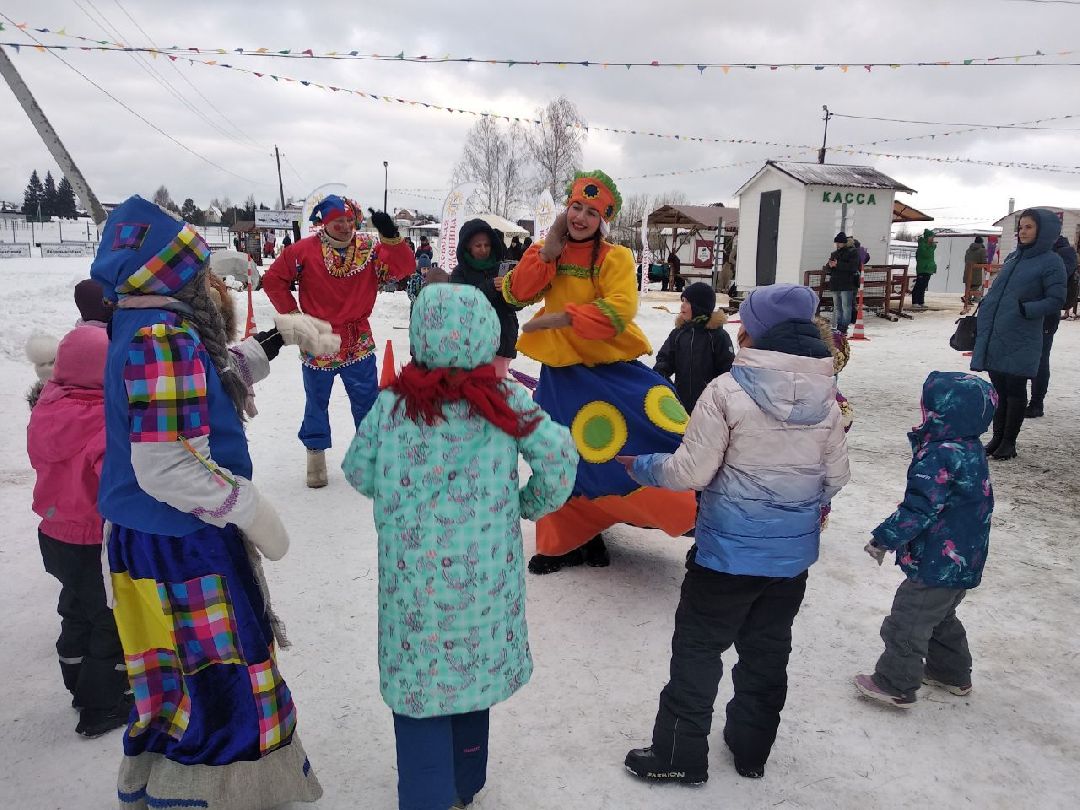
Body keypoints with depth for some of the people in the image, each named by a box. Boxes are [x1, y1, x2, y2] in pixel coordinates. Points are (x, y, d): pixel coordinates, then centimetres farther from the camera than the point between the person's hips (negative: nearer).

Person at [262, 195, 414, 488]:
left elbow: (404, 268, -17)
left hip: (359, 342, 1)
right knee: (317, 402, 13)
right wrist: (292, 314, -3)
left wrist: (390, 236, -29)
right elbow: (273, 280, -2)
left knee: (368, 401, 8)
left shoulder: (370, 248, -4)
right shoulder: (305, 250, -9)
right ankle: (316, 454, 30)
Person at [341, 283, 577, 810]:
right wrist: (532, 504, 3)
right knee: (472, 669, 22)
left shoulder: (393, 403, -9)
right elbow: (559, 455, -15)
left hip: (415, 577, -2)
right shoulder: (504, 399, -10)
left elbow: (358, 473, 1)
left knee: (419, 682, 12)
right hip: (484, 572, 2)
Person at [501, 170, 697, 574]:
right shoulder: (546, 252, 5)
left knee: (671, 433, -15)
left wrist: (561, 317, -28)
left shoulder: (615, 257, -8)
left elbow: (618, 311, -23)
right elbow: (515, 295, -6)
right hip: (562, 372, 4)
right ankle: (569, 540, 33)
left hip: (614, 368, -3)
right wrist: (548, 252, -15)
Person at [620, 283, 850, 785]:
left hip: (729, 548, -5)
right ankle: (751, 749, 36)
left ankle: (679, 757, 21)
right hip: (794, 551, 5)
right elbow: (836, 475, 6)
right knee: (767, 649, 20)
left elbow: (691, 472, -16)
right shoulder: (825, 394, -2)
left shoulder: (728, 390, -18)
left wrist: (639, 465, 1)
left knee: (698, 648, 9)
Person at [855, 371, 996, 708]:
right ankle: (952, 673, 43)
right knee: (942, 617, 28)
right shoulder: (970, 448, 2)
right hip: (964, 562, 10)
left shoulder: (941, 455, -27)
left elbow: (921, 508, -27)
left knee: (907, 623, 5)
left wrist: (884, 538, -18)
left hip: (937, 564, -10)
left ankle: (895, 685, 18)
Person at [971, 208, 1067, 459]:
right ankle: (997, 438, 21)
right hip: (994, 337, 6)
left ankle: (1009, 442, 13)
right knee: (998, 389, 11)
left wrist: (1026, 310, -22)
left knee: (1015, 391, 3)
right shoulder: (1013, 257, 13)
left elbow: (1056, 300, -9)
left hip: (1020, 342, -5)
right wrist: (982, 318, 17)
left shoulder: (1051, 262, -5)